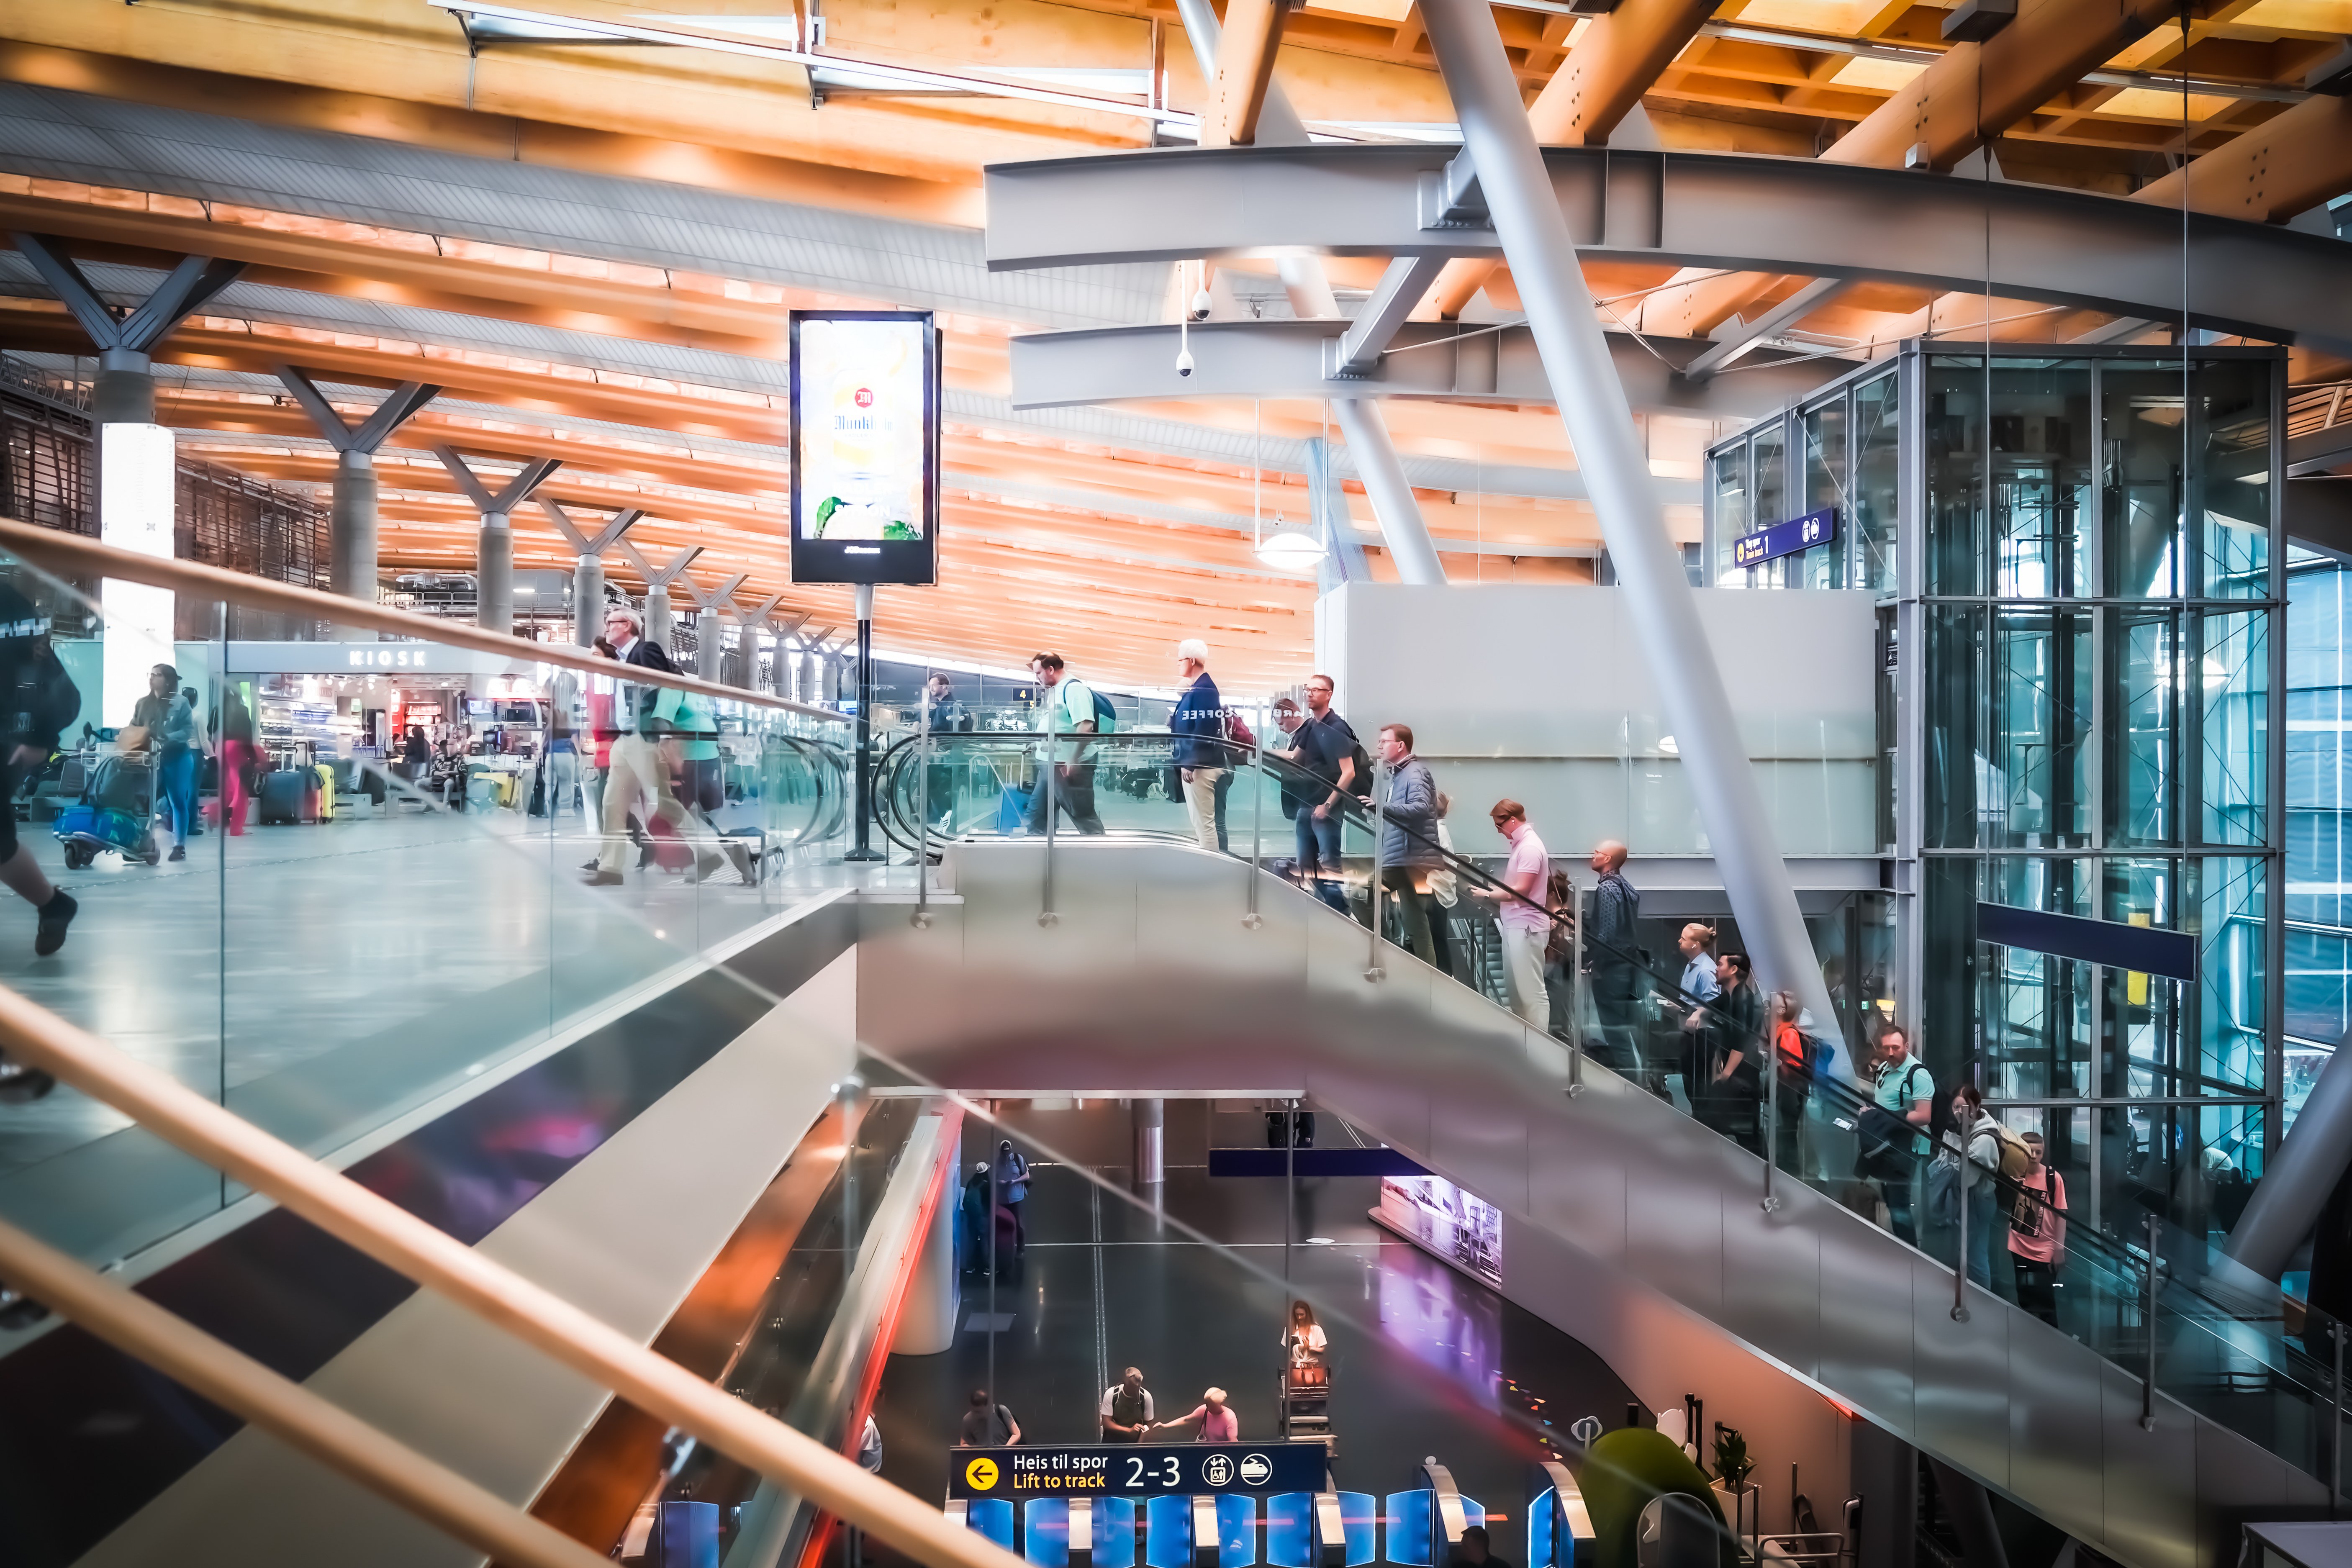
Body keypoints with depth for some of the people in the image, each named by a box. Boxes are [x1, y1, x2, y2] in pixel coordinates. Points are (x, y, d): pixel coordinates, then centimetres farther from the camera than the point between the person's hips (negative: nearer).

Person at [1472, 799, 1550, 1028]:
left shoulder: (1530, 848, -14)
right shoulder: (1520, 845, 15)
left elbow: (1520, 890, -18)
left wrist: (1488, 895, -9)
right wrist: (1493, 889, 9)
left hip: (1526, 928, -10)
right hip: (1514, 926, 10)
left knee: (1532, 992, -8)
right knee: (1517, 991, 13)